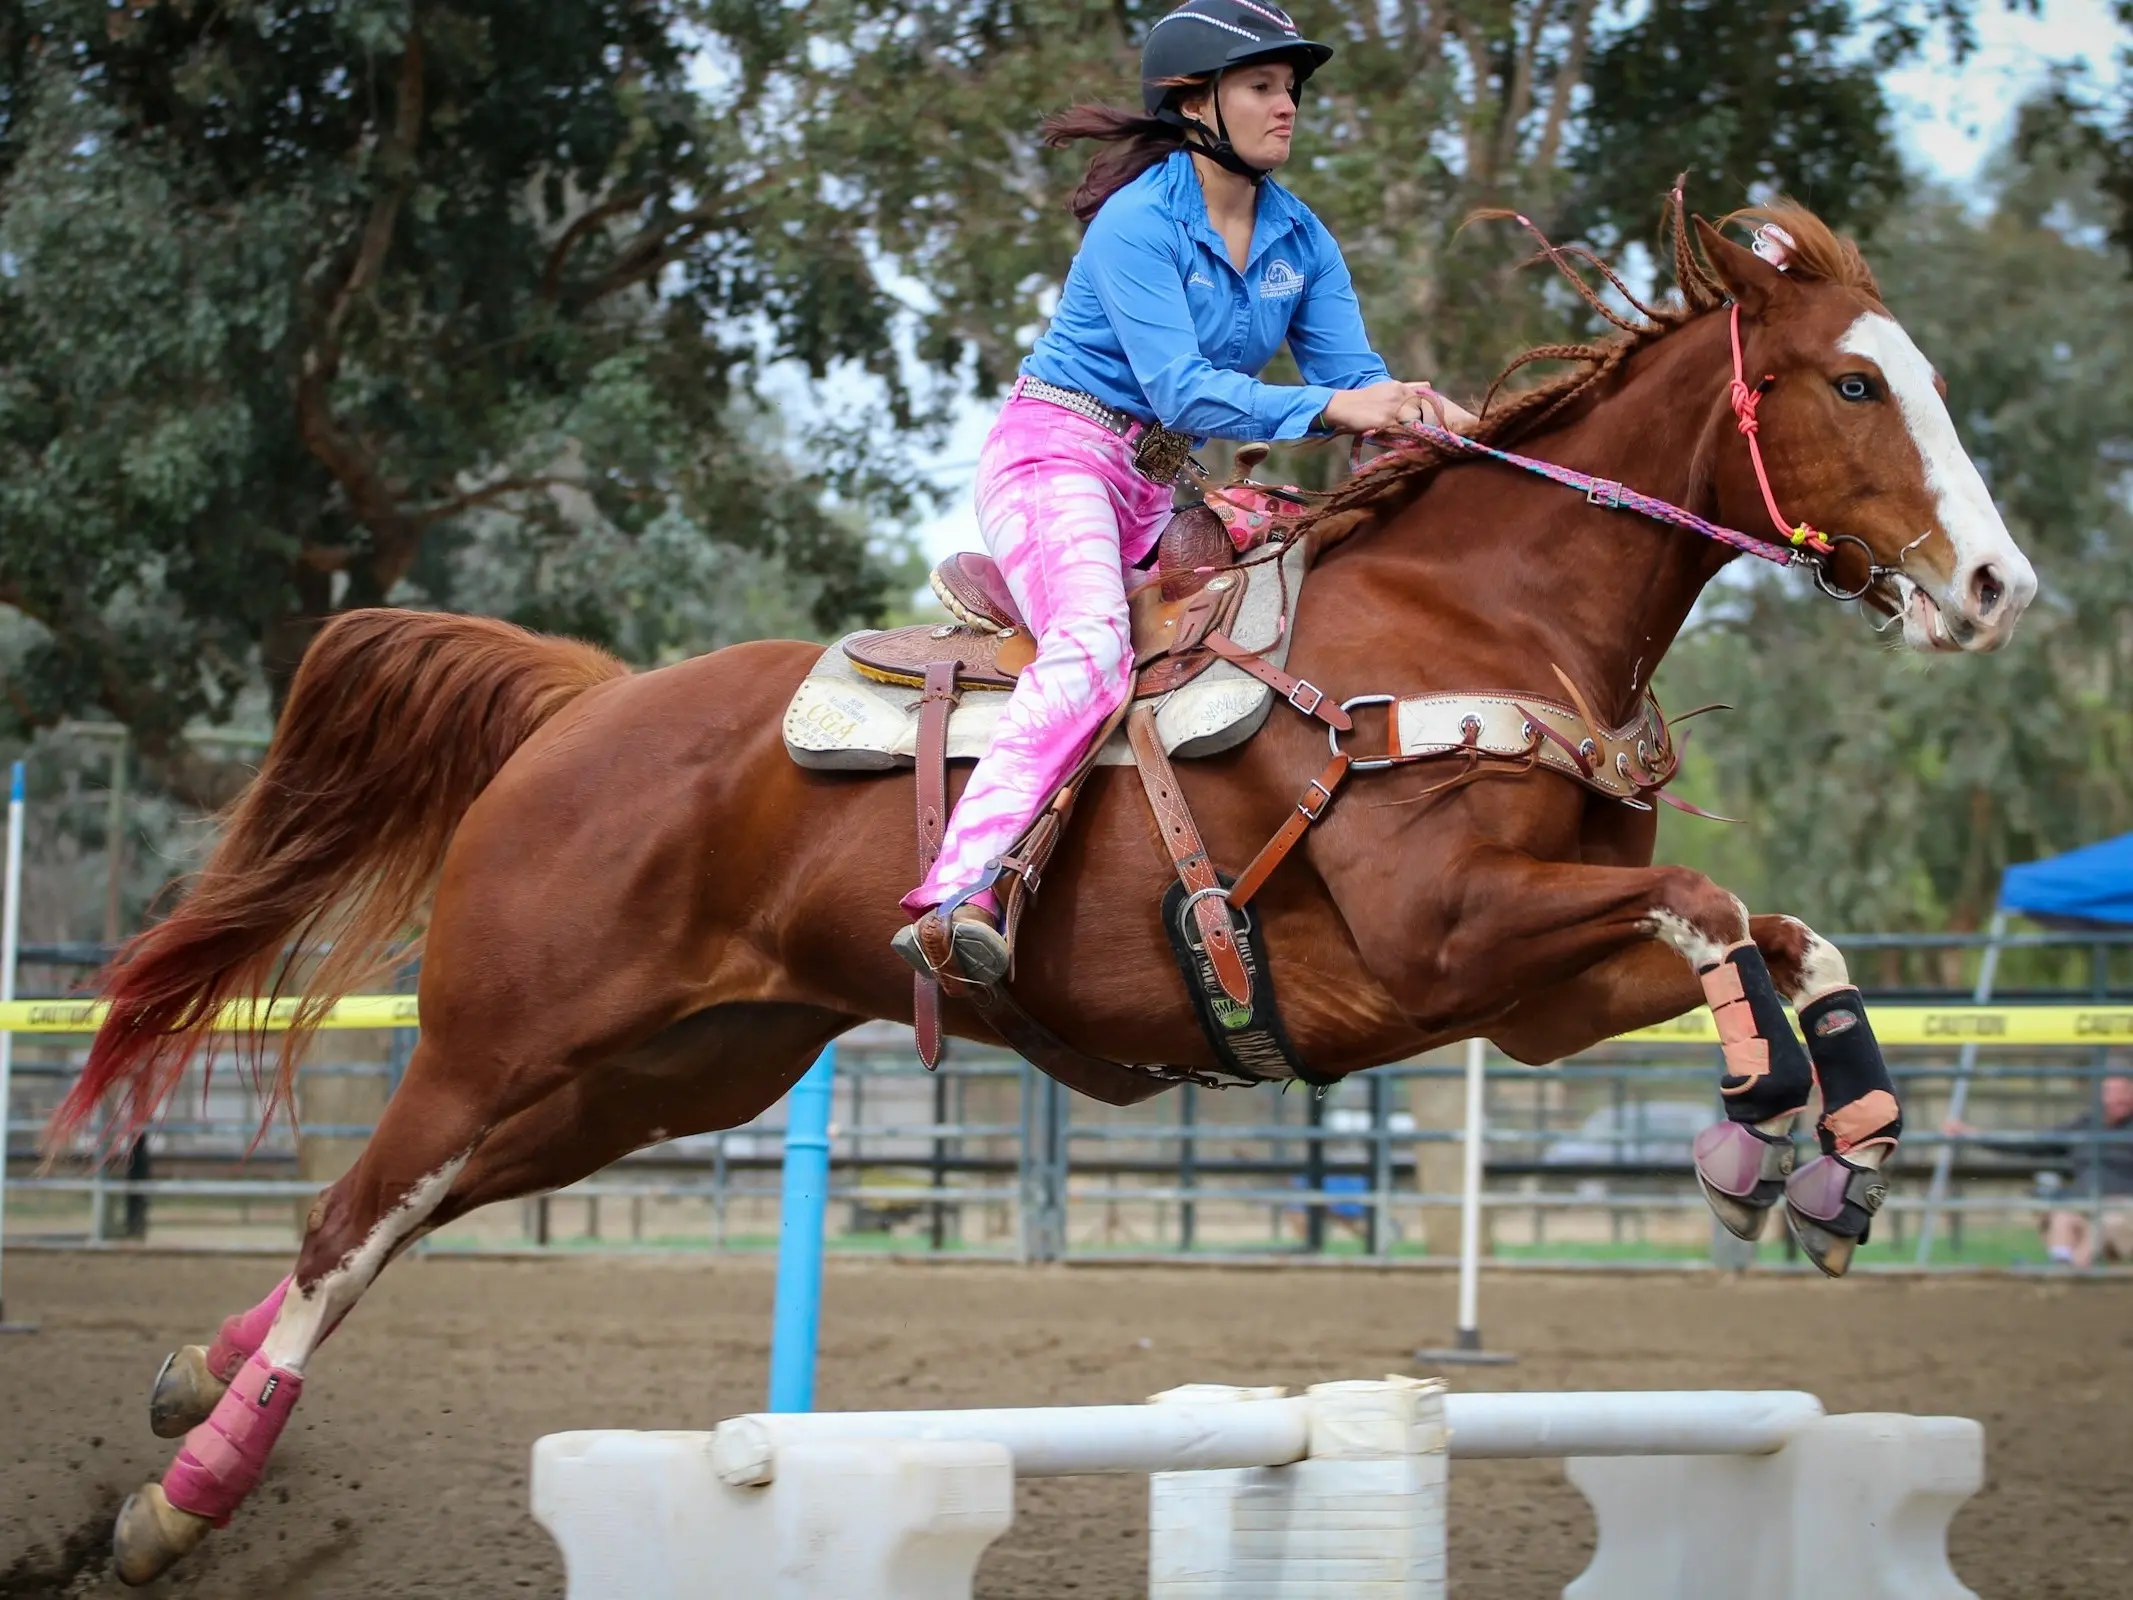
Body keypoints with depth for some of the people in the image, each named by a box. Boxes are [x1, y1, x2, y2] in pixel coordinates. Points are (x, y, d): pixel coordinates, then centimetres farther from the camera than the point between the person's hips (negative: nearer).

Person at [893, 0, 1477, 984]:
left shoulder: (1298, 239, 9)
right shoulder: (1141, 222, -13)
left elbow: (1353, 375, 2)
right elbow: (1179, 388, -22)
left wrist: (1416, 409, -22)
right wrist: (1330, 407, -31)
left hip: (1165, 491, 10)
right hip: (1057, 452, -10)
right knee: (1092, 648, -31)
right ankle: (958, 896, -46)